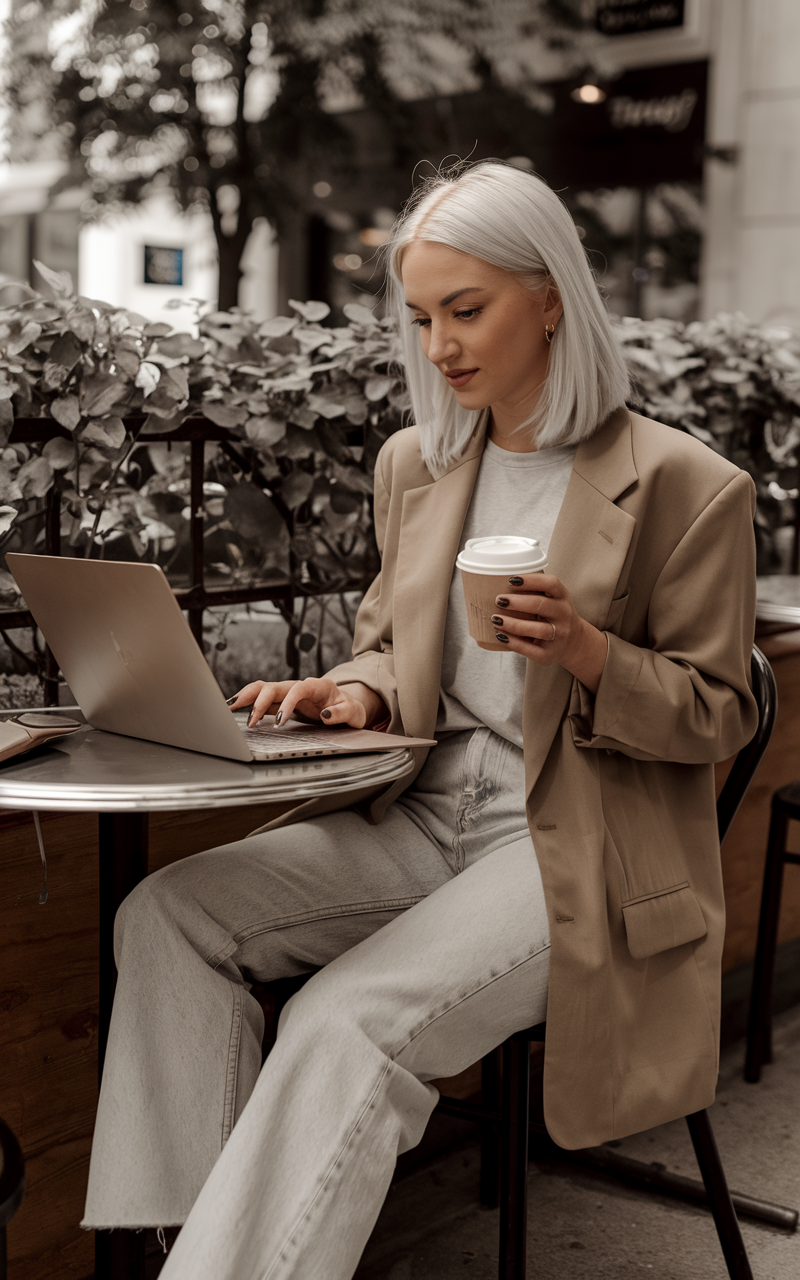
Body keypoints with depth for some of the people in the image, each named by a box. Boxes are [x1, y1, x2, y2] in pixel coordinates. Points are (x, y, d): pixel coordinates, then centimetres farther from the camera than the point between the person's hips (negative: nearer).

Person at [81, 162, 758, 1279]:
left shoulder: (687, 487, -6)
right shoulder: (414, 465, 11)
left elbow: (718, 716, -2)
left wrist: (589, 654, -21)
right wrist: (356, 694, -4)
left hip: (576, 853, -6)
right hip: (421, 817, 6)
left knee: (344, 1025, -29)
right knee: (165, 912, -15)